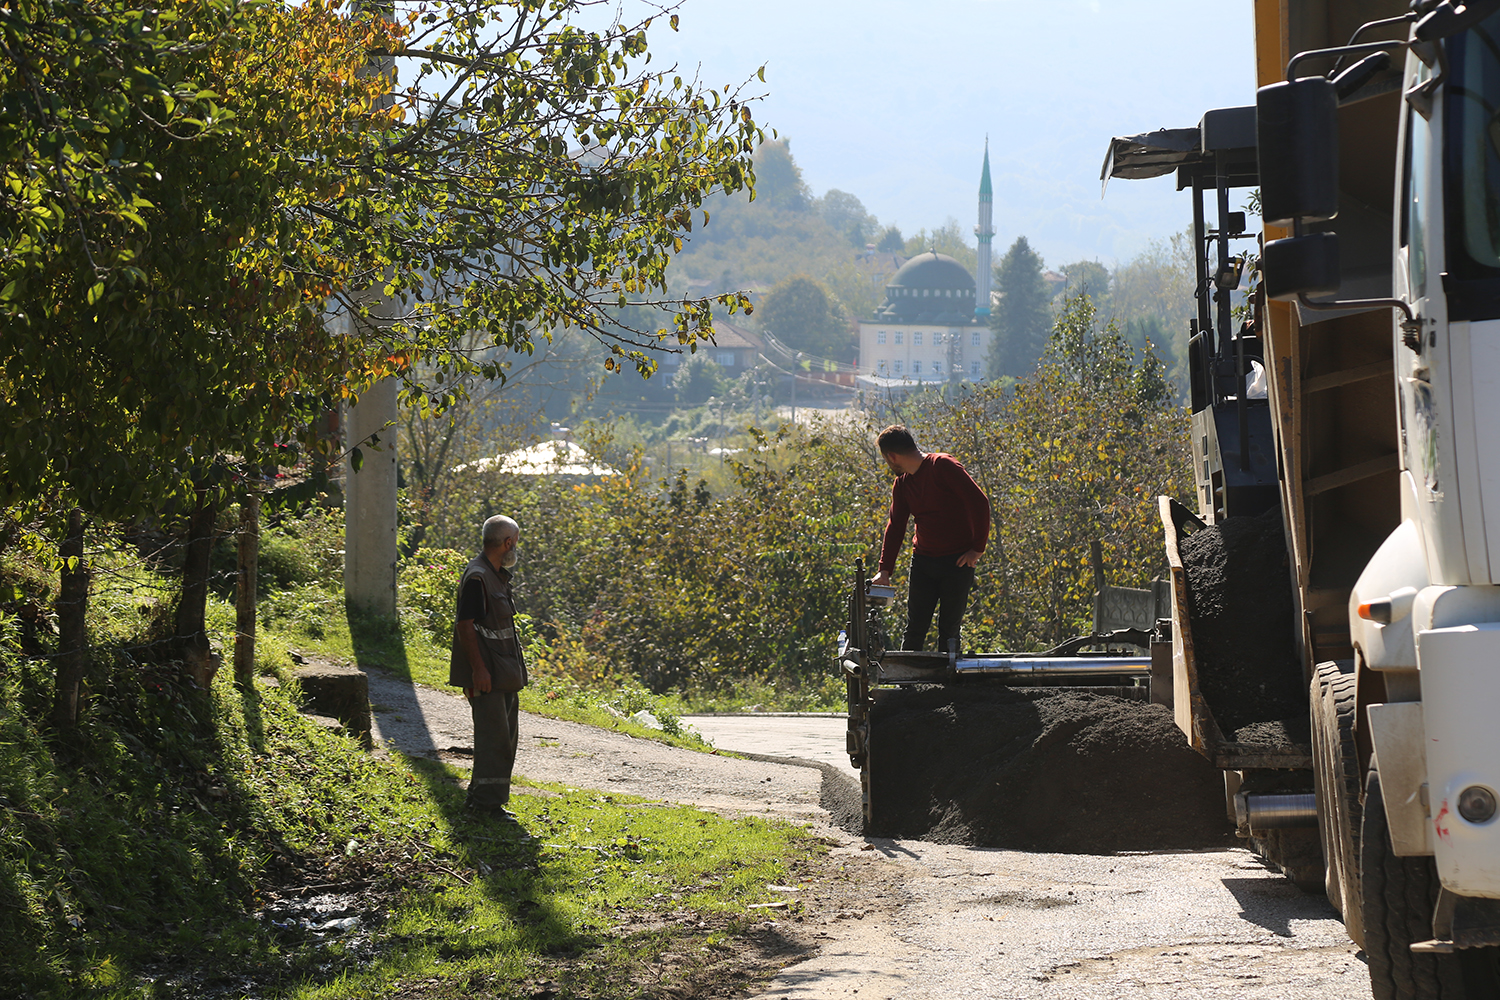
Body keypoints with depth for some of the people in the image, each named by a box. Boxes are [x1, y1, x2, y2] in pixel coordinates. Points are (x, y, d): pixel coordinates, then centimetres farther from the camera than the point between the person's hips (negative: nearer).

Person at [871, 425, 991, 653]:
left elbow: (979, 502, -16)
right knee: (914, 630, 2)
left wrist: (978, 549, -15)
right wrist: (885, 569, 0)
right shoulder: (902, 483, 10)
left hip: (958, 561, -6)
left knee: (949, 630, -1)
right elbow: (896, 525, 10)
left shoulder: (943, 466, -12)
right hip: (923, 560, 6)